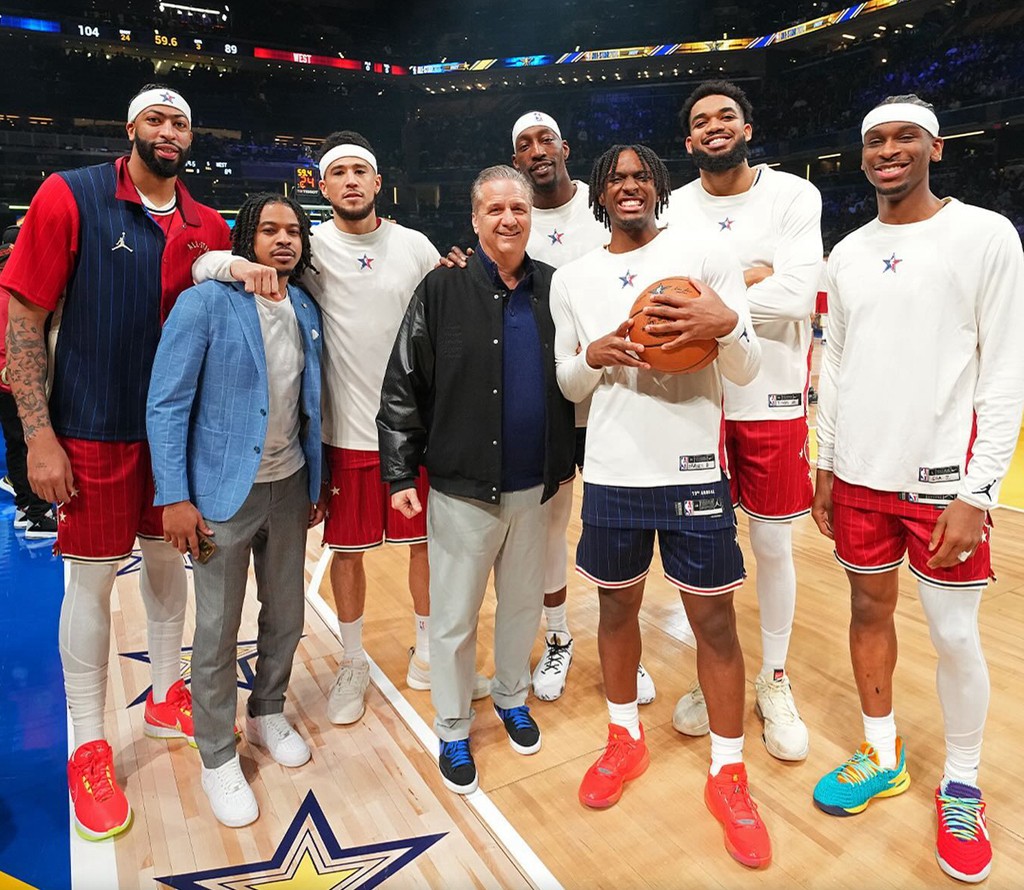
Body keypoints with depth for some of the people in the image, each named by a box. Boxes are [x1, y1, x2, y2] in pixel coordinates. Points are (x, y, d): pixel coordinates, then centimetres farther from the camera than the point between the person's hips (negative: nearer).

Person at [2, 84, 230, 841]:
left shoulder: (208, 226, 5)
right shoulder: (69, 197, -7)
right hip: (95, 431, -4)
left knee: (166, 559, 15)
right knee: (92, 579, 4)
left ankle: (167, 699, 34)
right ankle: (89, 749, 21)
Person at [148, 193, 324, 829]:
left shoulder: (307, 311, 6)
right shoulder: (205, 304, -10)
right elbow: (167, 405, -11)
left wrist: (315, 483, 11)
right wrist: (174, 497, -14)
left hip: (289, 487, 5)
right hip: (224, 492, -5)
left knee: (287, 616, 16)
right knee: (218, 632, 7)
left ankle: (267, 713, 41)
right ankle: (218, 758, 26)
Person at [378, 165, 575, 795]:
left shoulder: (554, 289, 3)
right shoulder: (443, 290, -5)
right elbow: (402, 389, -6)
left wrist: (570, 459, 8)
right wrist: (400, 473, -9)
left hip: (536, 487, 3)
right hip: (462, 489, -3)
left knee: (524, 603, 18)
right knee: (455, 618, 9)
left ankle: (512, 697, 43)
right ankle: (454, 730, 30)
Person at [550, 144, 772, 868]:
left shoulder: (705, 254, -1)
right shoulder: (571, 280, 8)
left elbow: (747, 371, -2)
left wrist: (726, 325, -23)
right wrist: (595, 356, -9)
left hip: (694, 471, -2)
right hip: (611, 476, 3)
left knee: (715, 619, 7)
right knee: (617, 605, 15)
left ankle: (729, 774, 27)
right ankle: (626, 739, 40)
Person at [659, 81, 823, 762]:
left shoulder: (794, 196, -3)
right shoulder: (673, 208, 5)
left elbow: (795, 299, -18)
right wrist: (749, 279, -15)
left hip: (773, 399, -2)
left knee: (773, 545, 8)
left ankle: (775, 681, 29)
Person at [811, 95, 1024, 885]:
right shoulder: (847, 254, 9)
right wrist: (827, 462, 9)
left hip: (944, 480, -4)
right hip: (859, 475, 5)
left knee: (955, 637, 5)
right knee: (870, 611, 13)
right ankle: (884, 755, 33)